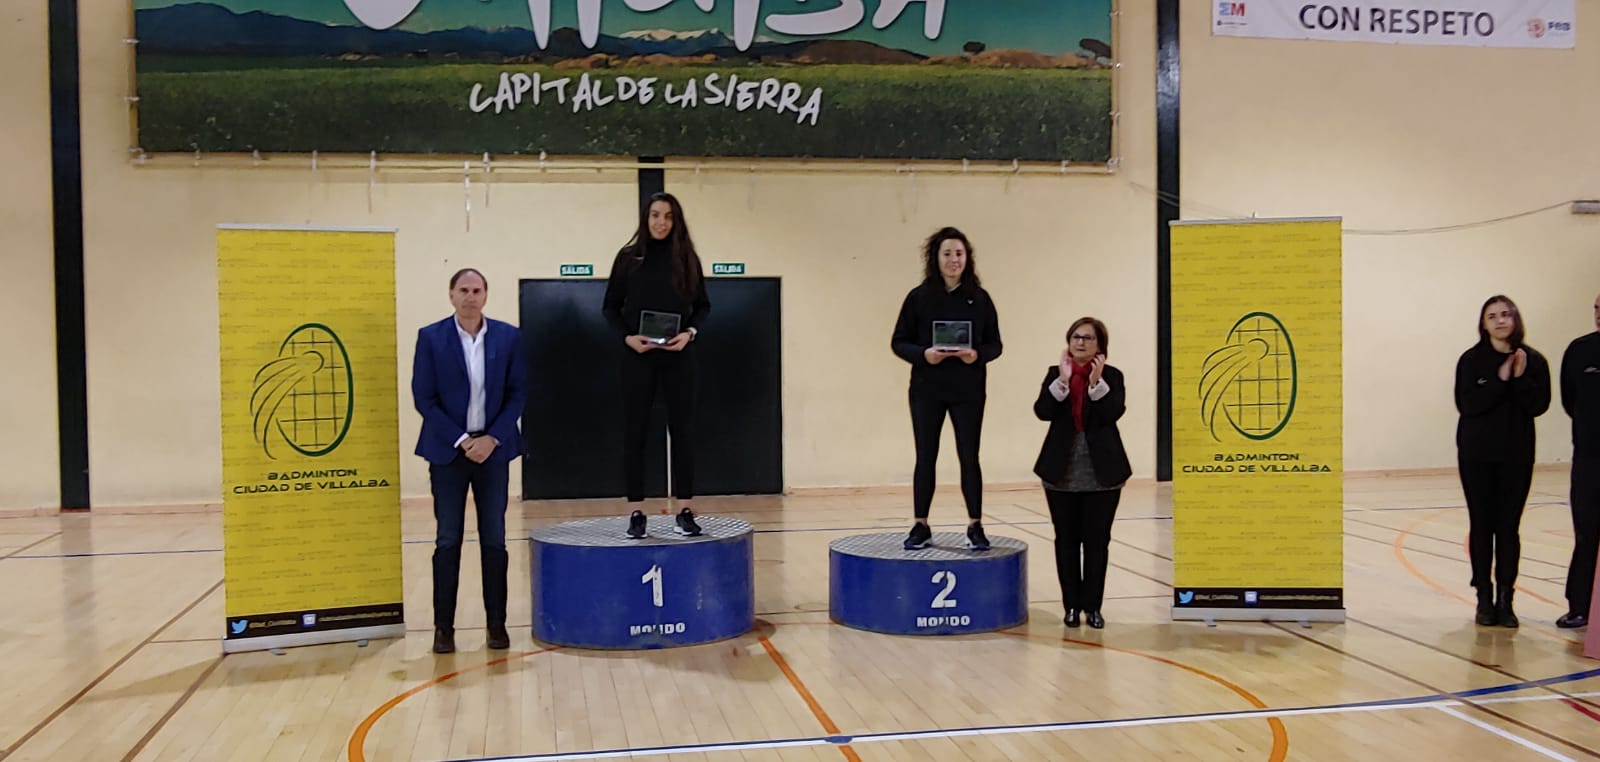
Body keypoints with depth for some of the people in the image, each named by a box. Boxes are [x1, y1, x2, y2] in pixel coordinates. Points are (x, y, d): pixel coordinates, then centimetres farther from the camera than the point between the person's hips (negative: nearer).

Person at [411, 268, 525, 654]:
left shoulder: (508, 337, 1)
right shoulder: (431, 337, -2)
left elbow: (516, 394, 2)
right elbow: (423, 397, -4)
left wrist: (492, 439, -9)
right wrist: (461, 441, -11)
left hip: (493, 448, 1)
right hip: (448, 450, -1)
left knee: (494, 540, 5)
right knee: (448, 540, 3)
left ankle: (497, 623, 12)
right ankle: (444, 626, 10)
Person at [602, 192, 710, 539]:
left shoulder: (686, 259, 5)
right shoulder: (628, 257, 3)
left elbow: (703, 306, 9)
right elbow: (611, 307, 6)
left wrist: (689, 333, -9)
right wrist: (627, 337, -10)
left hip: (678, 356, 1)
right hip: (638, 357, 0)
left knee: (682, 430, 2)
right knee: (635, 432, 1)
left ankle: (684, 512, 8)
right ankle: (636, 513, 7)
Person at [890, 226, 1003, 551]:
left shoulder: (980, 298, 2)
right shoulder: (919, 297, -1)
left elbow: (994, 344, 5)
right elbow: (899, 342, 1)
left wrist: (977, 354, -16)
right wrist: (922, 354, -17)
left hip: (968, 391, 0)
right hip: (927, 390, 0)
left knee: (969, 457, 3)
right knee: (926, 457, 6)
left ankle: (975, 527, 12)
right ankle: (920, 527, 15)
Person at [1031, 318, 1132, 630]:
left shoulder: (1112, 376, 0)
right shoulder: (1055, 374, 4)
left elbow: (1113, 413, -15)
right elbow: (1043, 411, -11)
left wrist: (1096, 382, -24)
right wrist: (1063, 380, -20)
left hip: (1102, 473, -1)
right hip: (1062, 473, 1)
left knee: (1097, 540, 4)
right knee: (1067, 540, 7)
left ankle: (1093, 606, 14)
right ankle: (1072, 605, 17)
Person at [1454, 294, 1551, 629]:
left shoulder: (1533, 361, 2)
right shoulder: (1471, 360, -2)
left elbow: (1539, 405, -6)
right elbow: (1466, 404, -13)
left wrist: (1521, 377, -17)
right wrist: (1501, 379, -18)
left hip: (1517, 454, 1)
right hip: (1477, 454, -1)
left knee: (1508, 526, 2)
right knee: (1482, 525, 4)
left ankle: (1505, 599, 8)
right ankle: (1485, 598, 12)